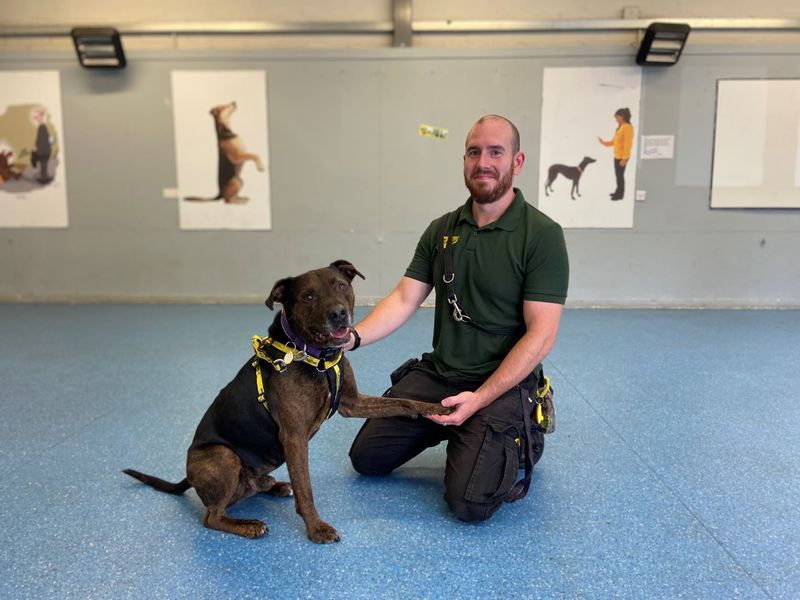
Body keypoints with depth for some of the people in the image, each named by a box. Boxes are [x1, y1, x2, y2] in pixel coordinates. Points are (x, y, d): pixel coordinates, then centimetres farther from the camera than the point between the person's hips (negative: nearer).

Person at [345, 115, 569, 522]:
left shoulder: (542, 235, -14)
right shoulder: (441, 230, 4)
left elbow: (540, 335, -17)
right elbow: (404, 300, 0)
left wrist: (479, 399, -23)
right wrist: (353, 336, -19)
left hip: (502, 383, -5)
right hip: (436, 372, 6)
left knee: (469, 502, -17)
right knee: (366, 458, 7)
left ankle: (517, 439, 12)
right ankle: (449, 429, 27)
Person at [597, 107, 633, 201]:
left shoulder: (627, 127, -16)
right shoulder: (620, 127, 12)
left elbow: (628, 144, -19)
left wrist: (624, 158, -21)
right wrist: (604, 142, 10)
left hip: (622, 157, -9)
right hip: (617, 156, 9)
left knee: (620, 175, 0)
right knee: (618, 175, 17)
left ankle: (620, 195, 10)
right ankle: (618, 192, 29)